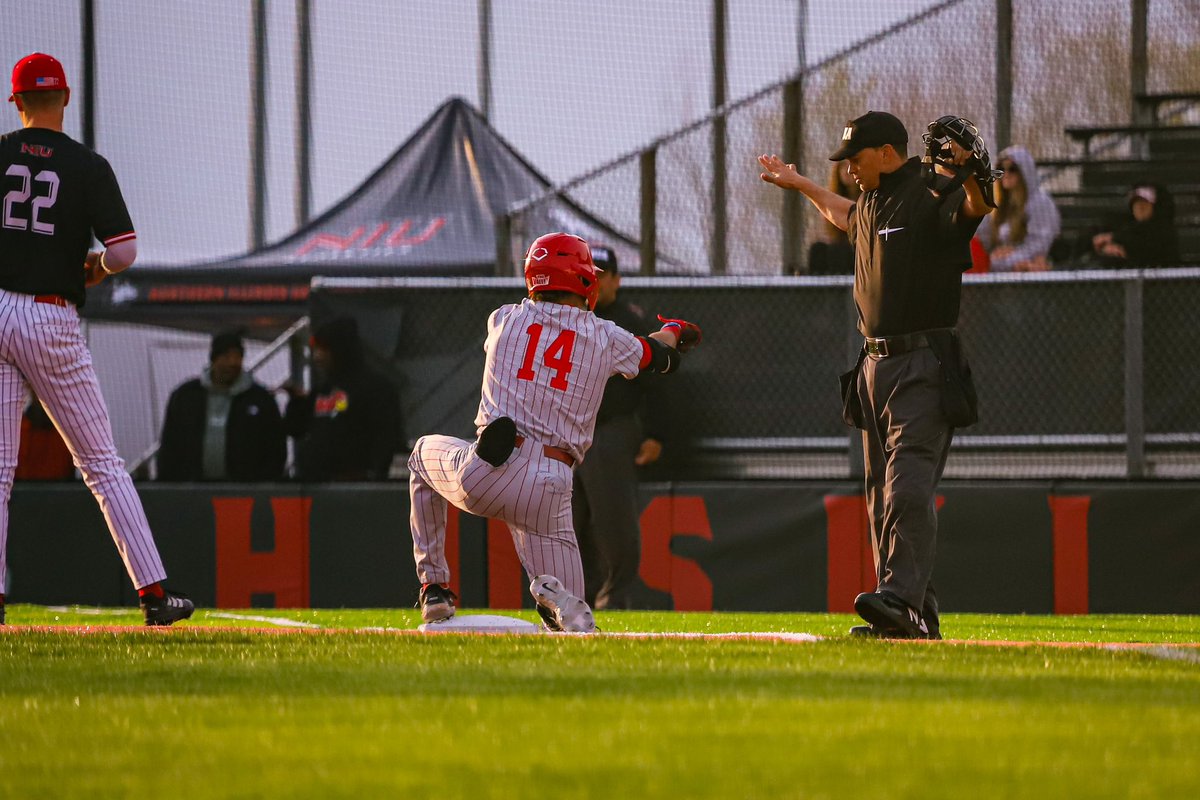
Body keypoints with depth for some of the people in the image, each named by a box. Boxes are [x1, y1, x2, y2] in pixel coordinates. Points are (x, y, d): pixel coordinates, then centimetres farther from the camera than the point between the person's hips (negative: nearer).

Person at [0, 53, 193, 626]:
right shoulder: (88, 167, -1)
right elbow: (124, 251, -10)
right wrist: (96, 269, 12)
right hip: (52, 323, -1)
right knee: (102, 464, 4)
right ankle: (153, 593, 0)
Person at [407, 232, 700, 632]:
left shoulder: (503, 319, 12)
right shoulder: (608, 339, 9)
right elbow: (657, 354, 30)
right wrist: (673, 330, 57)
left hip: (482, 476, 1)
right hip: (549, 489, -1)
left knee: (425, 453, 37)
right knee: (576, 627, 8)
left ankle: (434, 586, 27)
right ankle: (554, 596, -31)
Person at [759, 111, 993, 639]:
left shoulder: (934, 195, -10)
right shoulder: (872, 200, 16)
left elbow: (976, 206, -32)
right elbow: (848, 216, 41)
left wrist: (970, 174, -52)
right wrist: (800, 185, 51)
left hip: (924, 364, -9)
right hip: (875, 365, 9)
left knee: (908, 486, -20)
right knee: (882, 494, 7)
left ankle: (902, 600, -30)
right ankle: (917, 615, 9)